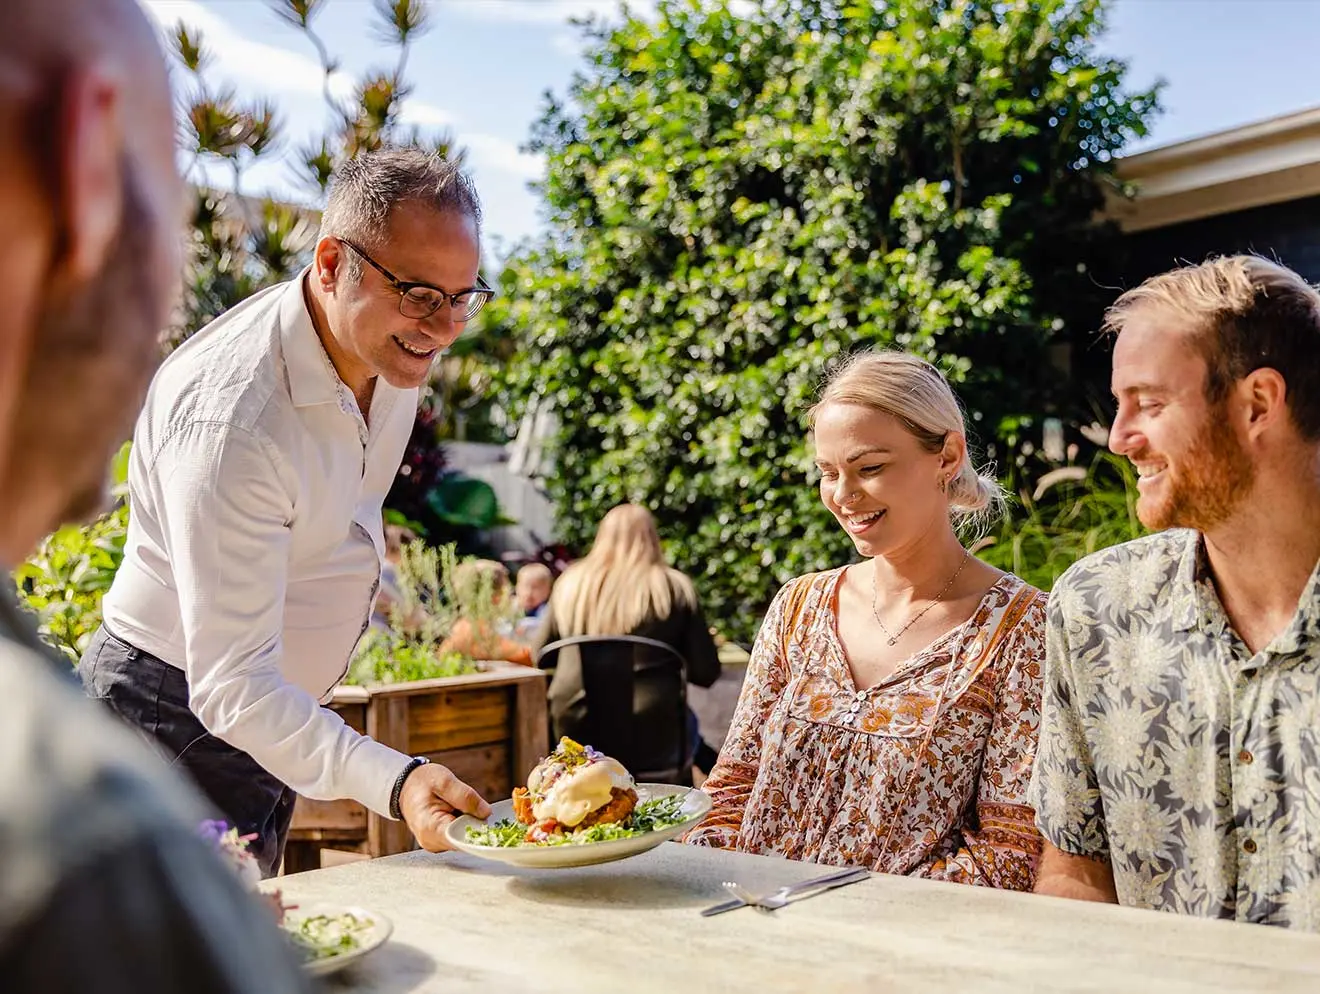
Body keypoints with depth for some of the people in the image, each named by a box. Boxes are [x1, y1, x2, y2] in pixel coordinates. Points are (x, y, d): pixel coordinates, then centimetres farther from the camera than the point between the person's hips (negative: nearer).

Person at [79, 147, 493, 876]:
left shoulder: (392, 344, -7)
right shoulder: (230, 420, -33)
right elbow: (231, 687, -35)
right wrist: (393, 781, -45)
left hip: (274, 713, 8)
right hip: (176, 718, -8)